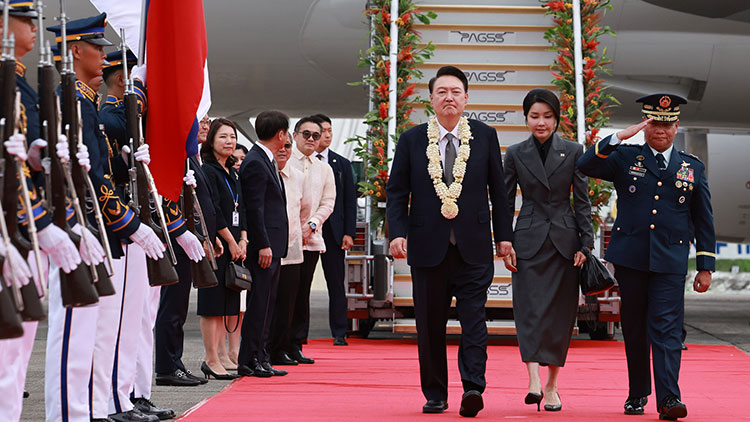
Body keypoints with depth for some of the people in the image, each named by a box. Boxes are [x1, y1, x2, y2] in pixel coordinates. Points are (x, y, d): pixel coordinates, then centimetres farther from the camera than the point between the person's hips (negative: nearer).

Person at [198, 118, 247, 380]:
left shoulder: (233, 173, 17)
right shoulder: (207, 170, -9)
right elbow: (212, 210, -15)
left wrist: (243, 240, 3)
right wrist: (230, 241, -12)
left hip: (234, 244, 8)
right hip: (216, 242, -8)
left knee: (228, 303, 7)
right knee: (213, 302, -5)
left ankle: (213, 358, 11)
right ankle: (212, 360, -2)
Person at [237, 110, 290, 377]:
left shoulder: (266, 160, 17)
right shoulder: (255, 164, -14)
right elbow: (254, 209, -18)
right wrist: (263, 245, -20)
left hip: (272, 245, 10)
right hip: (263, 245, -10)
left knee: (266, 304, 12)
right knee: (259, 303, -7)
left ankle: (260, 358, 17)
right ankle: (248, 362, -3)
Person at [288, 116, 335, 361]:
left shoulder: (324, 170, 16)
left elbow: (328, 203, 11)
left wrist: (311, 225, -6)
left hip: (310, 239, 4)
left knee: (302, 293, 4)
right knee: (280, 292, -6)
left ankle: (295, 346, 8)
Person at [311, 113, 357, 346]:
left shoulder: (342, 165, 11)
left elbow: (350, 202, 9)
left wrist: (349, 233, 0)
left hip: (333, 230, 2)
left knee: (337, 283, 2)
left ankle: (339, 333, 6)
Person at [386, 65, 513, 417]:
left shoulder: (485, 136, 6)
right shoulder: (411, 140, 5)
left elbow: (498, 190, 9)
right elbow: (396, 191, 7)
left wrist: (503, 235, 6)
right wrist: (397, 232, -6)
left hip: (474, 248, -1)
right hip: (428, 246, 1)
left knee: (473, 318, -10)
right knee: (430, 325, 6)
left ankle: (473, 388, -16)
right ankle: (435, 394, 14)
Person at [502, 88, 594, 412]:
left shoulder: (573, 152, 4)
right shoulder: (515, 154, 4)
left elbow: (582, 202, 4)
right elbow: (506, 203, 6)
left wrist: (586, 244, -3)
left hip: (565, 241, 1)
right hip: (529, 241, -1)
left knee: (560, 314, 4)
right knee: (530, 309, -13)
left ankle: (551, 386, 13)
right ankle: (534, 382, -22)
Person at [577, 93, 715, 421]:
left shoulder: (693, 167, 11)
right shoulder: (626, 158, 8)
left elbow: (704, 220, 12)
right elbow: (586, 165, -7)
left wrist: (706, 267, 7)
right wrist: (620, 137, -14)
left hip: (670, 262, -1)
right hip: (630, 257, 1)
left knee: (666, 328, -10)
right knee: (634, 328, 8)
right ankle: (637, 394, 19)